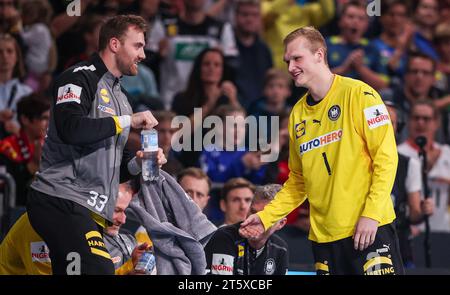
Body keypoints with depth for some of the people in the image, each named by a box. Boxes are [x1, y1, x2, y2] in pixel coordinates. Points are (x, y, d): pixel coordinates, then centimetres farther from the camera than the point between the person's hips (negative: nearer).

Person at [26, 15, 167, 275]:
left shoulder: (119, 98, 26)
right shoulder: (79, 78, -2)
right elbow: (70, 129, -21)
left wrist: (137, 164, 7)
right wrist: (127, 121, -11)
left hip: (92, 213, 9)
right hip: (62, 202, -9)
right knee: (100, 270, -26)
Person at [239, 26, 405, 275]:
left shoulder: (357, 94, -4)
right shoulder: (298, 114, 13)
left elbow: (386, 157, -9)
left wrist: (371, 214, -16)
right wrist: (266, 217, 9)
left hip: (370, 228, -5)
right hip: (323, 234, 5)